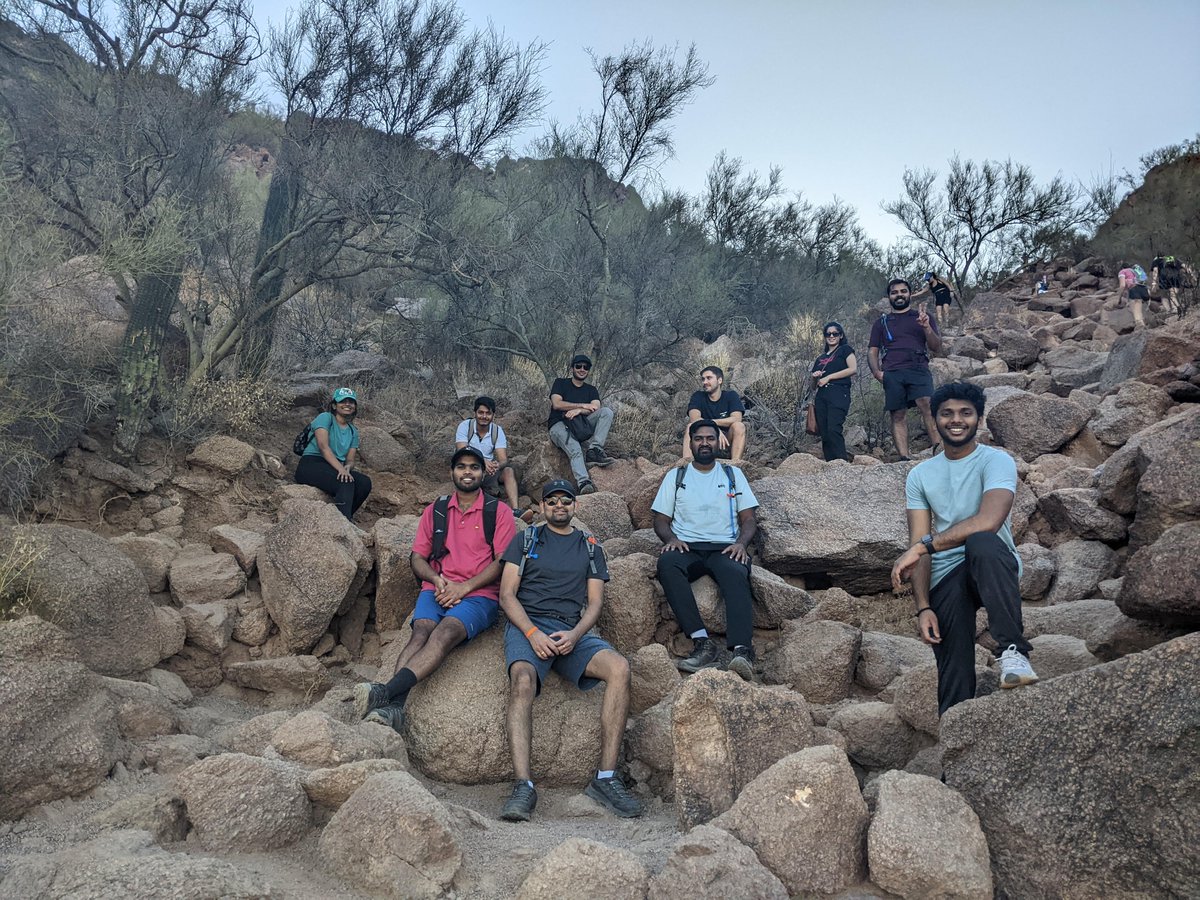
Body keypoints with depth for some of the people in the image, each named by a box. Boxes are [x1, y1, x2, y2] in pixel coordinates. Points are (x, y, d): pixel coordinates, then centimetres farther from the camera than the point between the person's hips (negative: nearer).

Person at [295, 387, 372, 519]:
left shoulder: (353, 431, 18)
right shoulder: (325, 418, 0)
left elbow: (350, 459, 11)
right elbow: (323, 446, -15)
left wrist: (348, 467, -16)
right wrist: (340, 469, -28)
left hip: (335, 469, 6)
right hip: (311, 465, -6)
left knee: (365, 482, -22)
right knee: (345, 483, -33)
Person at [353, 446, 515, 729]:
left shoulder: (498, 512, 9)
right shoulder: (435, 511, 19)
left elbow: (503, 562, -1)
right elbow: (417, 557, 15)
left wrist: (465, 587, -11)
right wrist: (437, 579, -6)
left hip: (480, 595, -3)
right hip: (437, 590, 3)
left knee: (446, 632, -32)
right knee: (421, 631, -28)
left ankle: (386, 692, -48)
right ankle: (393, 706, -46)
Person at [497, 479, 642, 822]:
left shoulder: (591, 547, 21)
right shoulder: (526, 540, 15)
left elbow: (594, 602, 12)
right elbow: (507, 594, 5)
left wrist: (574, 635, -9)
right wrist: (532, 633, -12)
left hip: (572, 631, 2)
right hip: (527, 626, -2)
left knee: (619, 667, -27)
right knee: (522, 680, -35)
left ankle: (606, 778, -25)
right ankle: (524, 785, -38)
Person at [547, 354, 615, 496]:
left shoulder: (591, 390, 22)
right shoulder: (560, 383, 14)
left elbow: (596, 408, 1)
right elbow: (556, 404, -4)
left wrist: (578, 410, -20)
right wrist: (584, 406, -5)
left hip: (582, 425, 4)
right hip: (559, 425, -4)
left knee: (607, 412, -21)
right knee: (575, 450, -38)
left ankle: (594, 449, -34)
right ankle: (583, 483, -57)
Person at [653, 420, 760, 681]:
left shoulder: (733, 474, 19)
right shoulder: (676, 476, 18)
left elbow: (749, 518, 13)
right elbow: (661, 520, 13)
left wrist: (741, 542, -9)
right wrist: (671, 538, -10)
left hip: (724, 548, 0)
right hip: (686, 548, 0)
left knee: (736, 573, -37)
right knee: (667, 563, -37)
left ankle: (742, 650, -52)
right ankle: (702, 643, -42)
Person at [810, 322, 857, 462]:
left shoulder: (845, 350, 11)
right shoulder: (820, 358, 26)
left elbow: (853, 368, -6)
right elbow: (814, 384, 29)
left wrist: (828, 377, -6)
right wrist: (815, 377, 4)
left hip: (838, 394, -6)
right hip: (821, 396, 6)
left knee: (833, 430, -23)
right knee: (824, 434, -3)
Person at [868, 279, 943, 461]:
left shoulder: (923, 317, 20)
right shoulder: (881, 322, 24)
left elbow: (936, 347, 13)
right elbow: (872, 351, 20)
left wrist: (927, 327, -5)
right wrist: (876, 371, 0)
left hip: (918, 369, -2)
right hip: (892, 373, 2)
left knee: (927, 404, -25)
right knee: (898, 415, -6)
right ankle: (904, 458, -10)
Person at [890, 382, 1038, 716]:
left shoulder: (996, 461, -2)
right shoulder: (920, 475, 12)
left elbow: (988, 521, -23)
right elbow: (918, 548, 6)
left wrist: (924, 546, -20)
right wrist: (923, 607, -8)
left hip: (994, 568, -4)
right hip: (945, 578, 4)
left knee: (981, 542, -38)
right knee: (953, 673, -8)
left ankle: (1013, 651, -32)